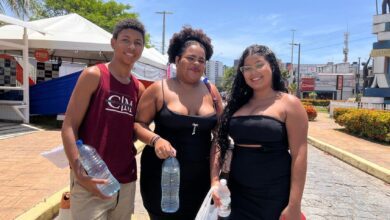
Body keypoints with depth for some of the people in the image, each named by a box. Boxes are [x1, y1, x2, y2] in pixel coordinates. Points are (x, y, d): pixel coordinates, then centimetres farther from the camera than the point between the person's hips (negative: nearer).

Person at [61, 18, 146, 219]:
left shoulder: (139, 89, 9)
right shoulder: (93, 75, -6)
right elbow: (69, 126, -10)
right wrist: (79, 173, -20)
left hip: (126, 183, 6)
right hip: (91, 182, -5)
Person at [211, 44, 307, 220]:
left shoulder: (289, 104, -6)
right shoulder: (238, 104, 6)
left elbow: (299, 156, -11)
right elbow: (221, 145, 9)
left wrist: (294, 205, -15)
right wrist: (214, 180, -1)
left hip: (274, 196, -4)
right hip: (236, 193, 4)